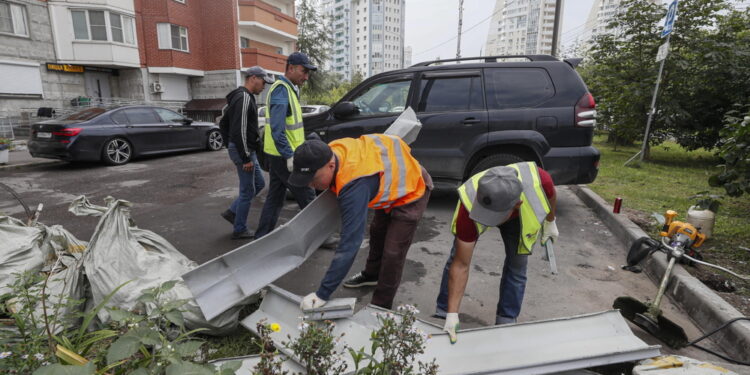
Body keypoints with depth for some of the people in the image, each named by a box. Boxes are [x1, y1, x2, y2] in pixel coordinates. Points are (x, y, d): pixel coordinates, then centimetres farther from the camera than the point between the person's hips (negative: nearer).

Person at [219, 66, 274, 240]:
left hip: (245, 150, 10)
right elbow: (240, 131, -25)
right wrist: (246, 158, -22)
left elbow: (224, 123, 23)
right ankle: (239, 230, 12)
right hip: (243, 151, -10)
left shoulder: (238, 97, 16)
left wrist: (231, 145, 22)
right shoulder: (244, 98, -17)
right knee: (248, 191, 0)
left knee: (259, 183, 18)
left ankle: (232, 212, 23)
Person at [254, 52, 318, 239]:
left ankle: (262, 237, 22)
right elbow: (277, 129, -24)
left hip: (279, 155, 10)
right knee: (307, 196, 0)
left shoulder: (288, 89, 16)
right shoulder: (281, 90, -16)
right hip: (284, 155, -10)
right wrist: (290, 155, -24)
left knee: (275, 199, 14)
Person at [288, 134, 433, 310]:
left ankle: (380, 307, 10)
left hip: (411, 189, -9)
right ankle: (372, 275, 48)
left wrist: (322, 294, -40)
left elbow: (349, 244, -45)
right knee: (377, 233, 25)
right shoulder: (330, 151, -22)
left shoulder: (356, 185, -46)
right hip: (390, 180, 9)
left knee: (392, 253, -9)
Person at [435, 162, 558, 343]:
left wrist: (550, 222, 3)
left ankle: (506, 324, 15)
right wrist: (452, 315, -34)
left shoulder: (538, 180, -43)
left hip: (520, 215, 2)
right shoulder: (470, 205, -45)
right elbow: (461, 266, -35)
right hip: (476, 210, -1)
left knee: (517, 265, -4)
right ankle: (442, 314, 15)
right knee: (456, 258, -4)